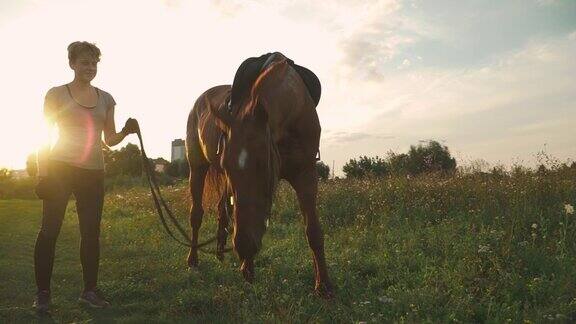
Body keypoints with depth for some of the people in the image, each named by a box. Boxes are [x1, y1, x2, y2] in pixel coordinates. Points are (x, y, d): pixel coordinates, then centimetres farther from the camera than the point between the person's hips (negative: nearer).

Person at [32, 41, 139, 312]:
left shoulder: (106, 99, 11)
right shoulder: (57, 94, 2)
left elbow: (110, 140, 12)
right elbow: (45, 135, 0)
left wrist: (126, 131, -8)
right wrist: (42, 171, -8)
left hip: (94, 172, 4)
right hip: (60, 168, -3)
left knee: (91, 231, 5)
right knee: (50, 229, -3)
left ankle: (90, 290, 15)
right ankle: (42, 292, 9)